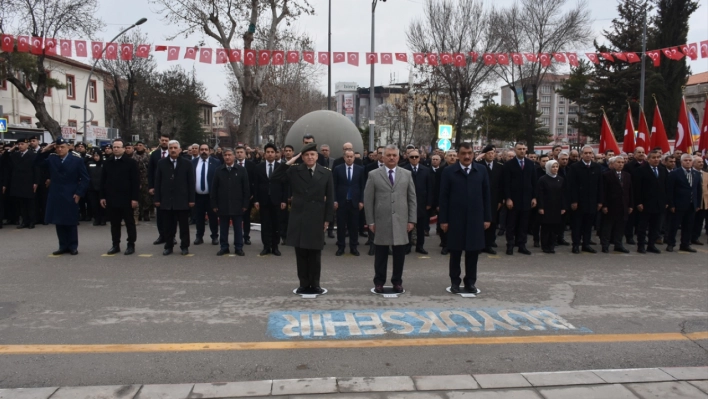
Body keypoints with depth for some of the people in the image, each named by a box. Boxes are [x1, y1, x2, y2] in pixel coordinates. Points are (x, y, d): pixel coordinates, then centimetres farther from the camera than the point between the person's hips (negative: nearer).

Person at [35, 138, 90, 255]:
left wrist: (79, 193, -10)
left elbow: (85, 179, -4)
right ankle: (63, 246, 16)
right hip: (56, 196, 4)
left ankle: (73, 246, 12)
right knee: (59, 223, 7)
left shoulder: (77, 161, -2)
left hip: (70, 197, -4)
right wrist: (44, 151, -5)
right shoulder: (52, 159, 9)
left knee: (71, 223, 4)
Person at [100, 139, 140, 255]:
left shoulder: (131, 162, -4)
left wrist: (135, 198, -13)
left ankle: (131, 245, 11)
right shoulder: (107, 163, 8)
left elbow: (136, 181, -8)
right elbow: (103, 181, 11)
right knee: (114, 224, 10)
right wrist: (102, 197, 5)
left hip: (126, 199, -4)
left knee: (129, 223, 5)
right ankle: (115, 245, 17)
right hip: (111, 199, 4)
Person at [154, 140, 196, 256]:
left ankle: (184, 246, 16)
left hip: (182, 200, -1)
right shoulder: (161, 163, 5)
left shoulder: (187, 163, 1)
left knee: (184, 225, 6)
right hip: (166, 200, 1)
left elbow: (191, 182, -1)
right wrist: (157, 199, -1)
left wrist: (191, 199, -6)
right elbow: (157, 182, 5)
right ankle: (168, 246, 17)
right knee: (168, 226, 7)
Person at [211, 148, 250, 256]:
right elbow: (213, 188, 5)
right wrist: (214, 204, 0)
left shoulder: (242, 170, 0)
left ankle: (239, 248, 13)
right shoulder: (218, 170, 5)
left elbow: (246, 188, 0)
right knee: (223, 228, 8)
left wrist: (245, 204, -4)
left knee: (238, 228, 5)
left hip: (237, 205, -1)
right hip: (222, 205, 2)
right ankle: (224, 247, 17)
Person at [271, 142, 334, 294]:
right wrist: (289, 162, -8)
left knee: (315, 254, 6)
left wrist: (328, 218, -2)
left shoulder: (326, 173, 2)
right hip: (298, 218, 1)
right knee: (301, 254, 6)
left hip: (316, 219, -1)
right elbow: (275, 177, -4)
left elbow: (330, 198, 2)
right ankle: (304, 284, 15)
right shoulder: (294, 171, 4)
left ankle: (315, 284, 16)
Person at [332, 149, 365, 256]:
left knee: (354, 225, 5)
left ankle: (353, 247, 14)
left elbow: (362, 186, 4)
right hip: (341, 201, -1)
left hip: (354, 201, 1)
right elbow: (334, 186, 1)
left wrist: (361, 201, 0)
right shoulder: (338, 169, 1)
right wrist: (334, 200, -5)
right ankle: (341, 247, 13)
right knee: (341, 225, 4)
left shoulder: (360, 169, 3)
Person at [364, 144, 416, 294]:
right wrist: (370, 221, -3)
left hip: (401, 221, 2)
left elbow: (412, 199, 7)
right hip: (381, 221, -2)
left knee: (399, 253, 6)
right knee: (381, 254, 6)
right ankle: (379, 282, 19)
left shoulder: (407, 174, 8)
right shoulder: (373, 175, 1)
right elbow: (368, 200, 1)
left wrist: (412, 220, 1)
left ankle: (397, 281, 20)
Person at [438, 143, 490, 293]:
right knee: (455, 252, 7)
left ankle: (470, 282, 19)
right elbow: (444, 197, -3)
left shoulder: (482, 171, 4)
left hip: (475, 218, 2)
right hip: (455, 218, -2)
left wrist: (487, 218, 2)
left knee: (473, 251, 7)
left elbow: (486, 195, 5)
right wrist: (443, 219, -6)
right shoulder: (449, 172, -2)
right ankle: (455, 282, 18)